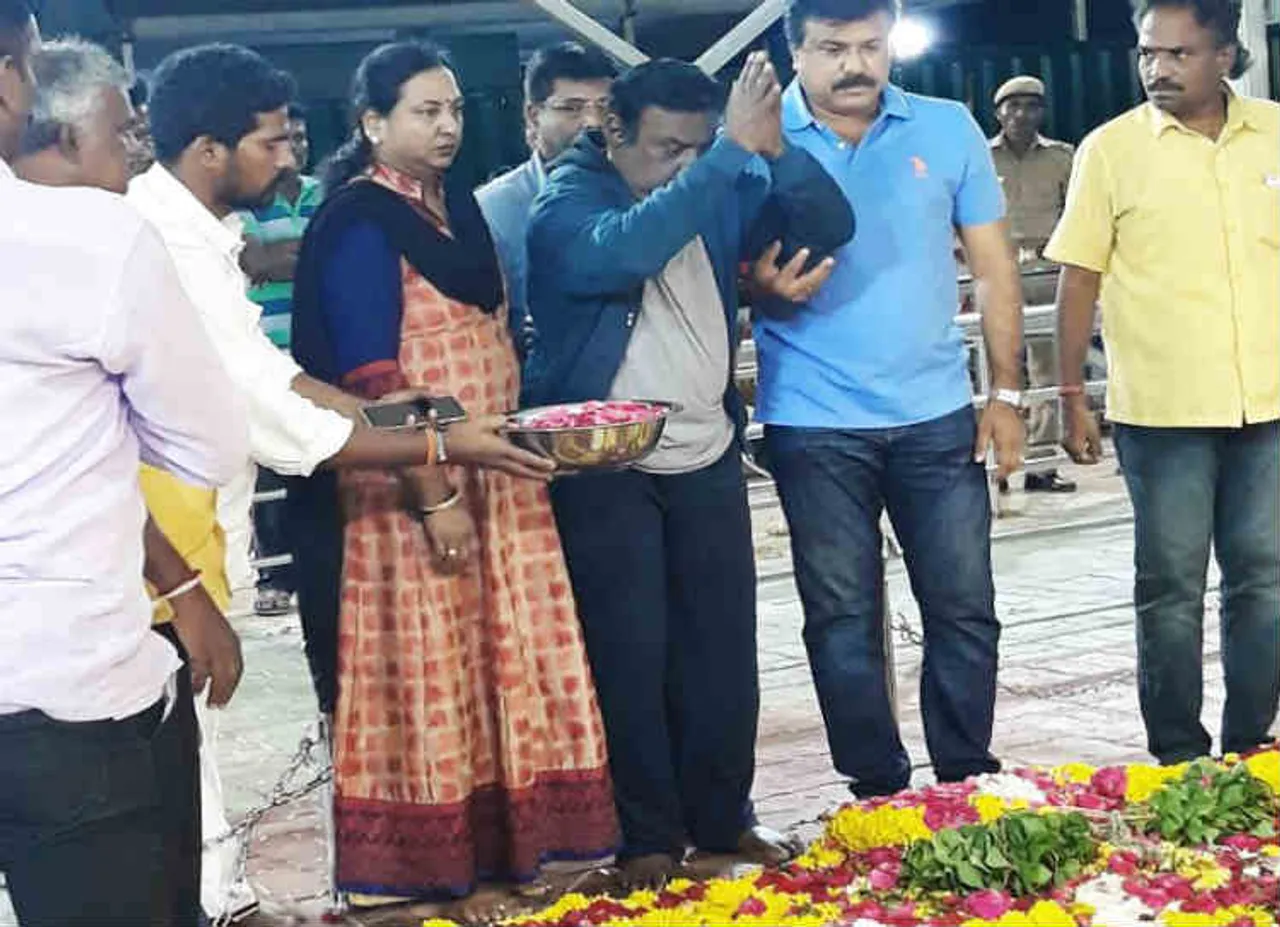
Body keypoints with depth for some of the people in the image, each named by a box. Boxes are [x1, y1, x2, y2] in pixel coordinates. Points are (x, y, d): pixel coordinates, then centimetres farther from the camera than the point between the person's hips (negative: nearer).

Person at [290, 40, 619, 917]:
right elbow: (369, 377, -18)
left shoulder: (458, 204, 12)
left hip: (497, 473, 8)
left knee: (509, 659, 11)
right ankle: (449, 868, 11)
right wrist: (433, 495, -21)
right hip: (417, 481, -8)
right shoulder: (358, 221, -12)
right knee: (437, 669, 0)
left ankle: (513, 842, 21)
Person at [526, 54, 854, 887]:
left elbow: (830, 227, -1)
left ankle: (724, 817, 24)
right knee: (632, 654, 1)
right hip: (604, 467, -5)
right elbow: (625, 250, -32)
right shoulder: (565, 203, -11)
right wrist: (732, 153, -34)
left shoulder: (722, 192, 5)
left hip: (709, 459, 5)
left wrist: (773, 149, -19)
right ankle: (649, 834, 13)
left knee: (724, 647, 10)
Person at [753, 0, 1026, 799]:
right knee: (842, 618, 6)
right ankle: (878, 790, 19)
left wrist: (1008, 393, 2)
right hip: (814, 426, -1)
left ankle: (968, 784, 20)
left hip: (937, 415, 1)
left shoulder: (948, 129, 2)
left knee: (965, 609, 5)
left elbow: (994, 267, 6)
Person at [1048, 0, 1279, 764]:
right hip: (1161, 409, -2)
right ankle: (1179, 757, 16)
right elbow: (1079, 277, 0)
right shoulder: (1111, 150, -2)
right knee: (1172, 586, 5)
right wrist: (1073, 395, -3)